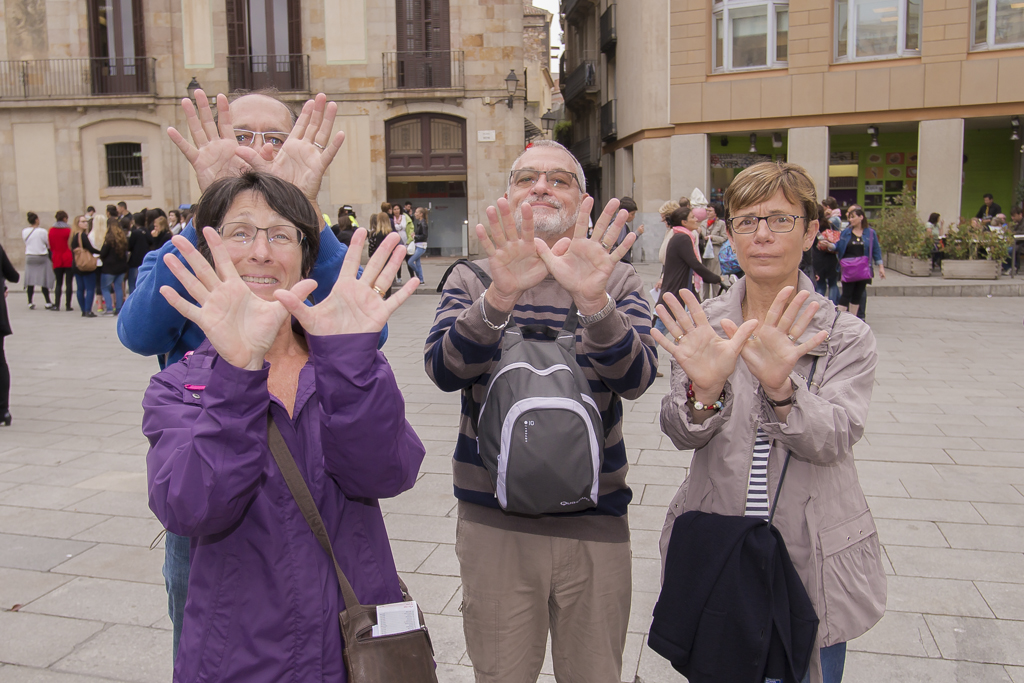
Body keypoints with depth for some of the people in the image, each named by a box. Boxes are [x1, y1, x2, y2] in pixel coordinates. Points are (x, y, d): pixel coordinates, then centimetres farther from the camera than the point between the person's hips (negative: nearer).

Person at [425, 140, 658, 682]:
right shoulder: (472, 280, 1)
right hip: (493, 520, 0)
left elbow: (635, 379, -17)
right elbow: (443, 370, -18)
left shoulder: (617, 280, 1)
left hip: (594, 521, 1)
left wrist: (593, 301, -36)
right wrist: (500, 296, -35)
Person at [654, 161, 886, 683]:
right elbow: (683, 435, -13)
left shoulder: (846, 337, -6)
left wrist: (780, 387, -38)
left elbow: (832, 440, -19)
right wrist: (704, 391, -35)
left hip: (813, 564, -1)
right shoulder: (702, 326, -3)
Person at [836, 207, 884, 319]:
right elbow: (838, 247, 4)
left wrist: (880, 267, 4)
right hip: (848, 268, -1)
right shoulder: (846, 232, 4)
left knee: (857, 295, 6)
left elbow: (876, 250, 6)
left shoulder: (870, 233, 3)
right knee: (846, 294, -3)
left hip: (863, 268, 1)